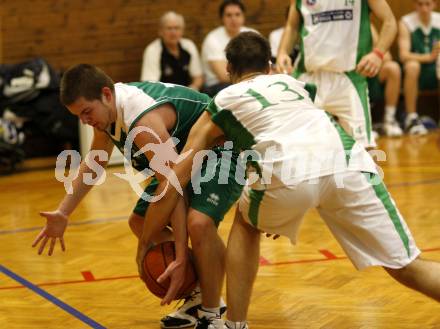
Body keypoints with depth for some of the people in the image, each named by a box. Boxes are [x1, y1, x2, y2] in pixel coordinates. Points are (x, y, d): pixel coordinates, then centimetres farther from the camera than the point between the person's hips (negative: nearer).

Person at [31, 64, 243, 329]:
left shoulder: (143, 120, -35)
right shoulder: (105, 110, -5)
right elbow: (94, 164, 15)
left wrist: (182, 254, -39)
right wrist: (63, 213, 11)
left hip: (223, 154, -10)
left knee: (198, 223, -33)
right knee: (140, 222, 9)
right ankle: (200, 296, 21)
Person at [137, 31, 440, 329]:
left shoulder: (222, 102, 30)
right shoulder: (292, 82, 39)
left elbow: (176, 178, 29)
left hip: (289, 171, -2)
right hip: (347, 159, 2)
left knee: (246, 225, 31)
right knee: (407, 268, 6)